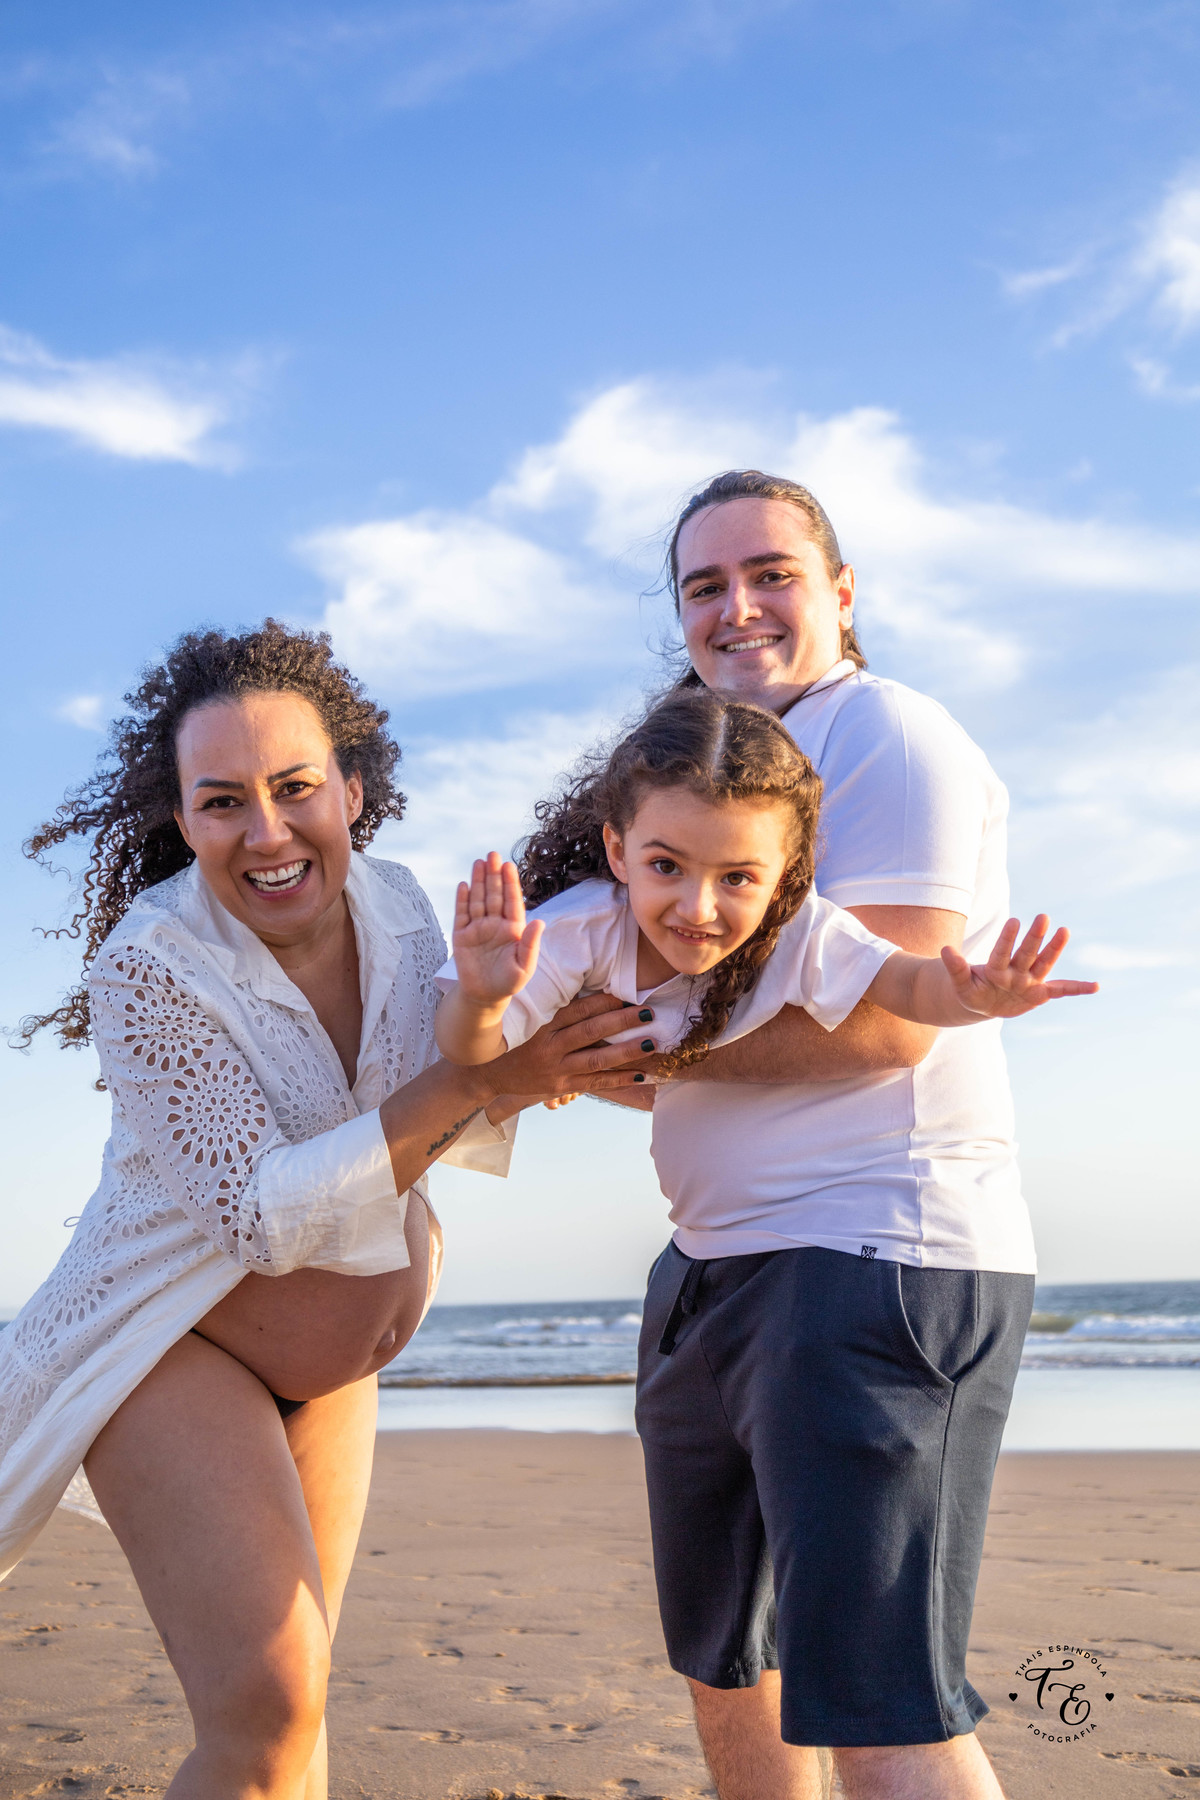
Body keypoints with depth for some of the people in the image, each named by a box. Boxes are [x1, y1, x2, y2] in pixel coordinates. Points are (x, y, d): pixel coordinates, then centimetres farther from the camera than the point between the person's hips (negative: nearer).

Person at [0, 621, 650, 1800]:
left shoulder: (392, 908, -8)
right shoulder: (151, 964, -25)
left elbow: (453, 1130, 1)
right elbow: (261, 1215, -27)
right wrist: (474, 1079, -33)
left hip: (330, 1359, 6)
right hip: (175, 1338, -6)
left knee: (290, 1700, 13)